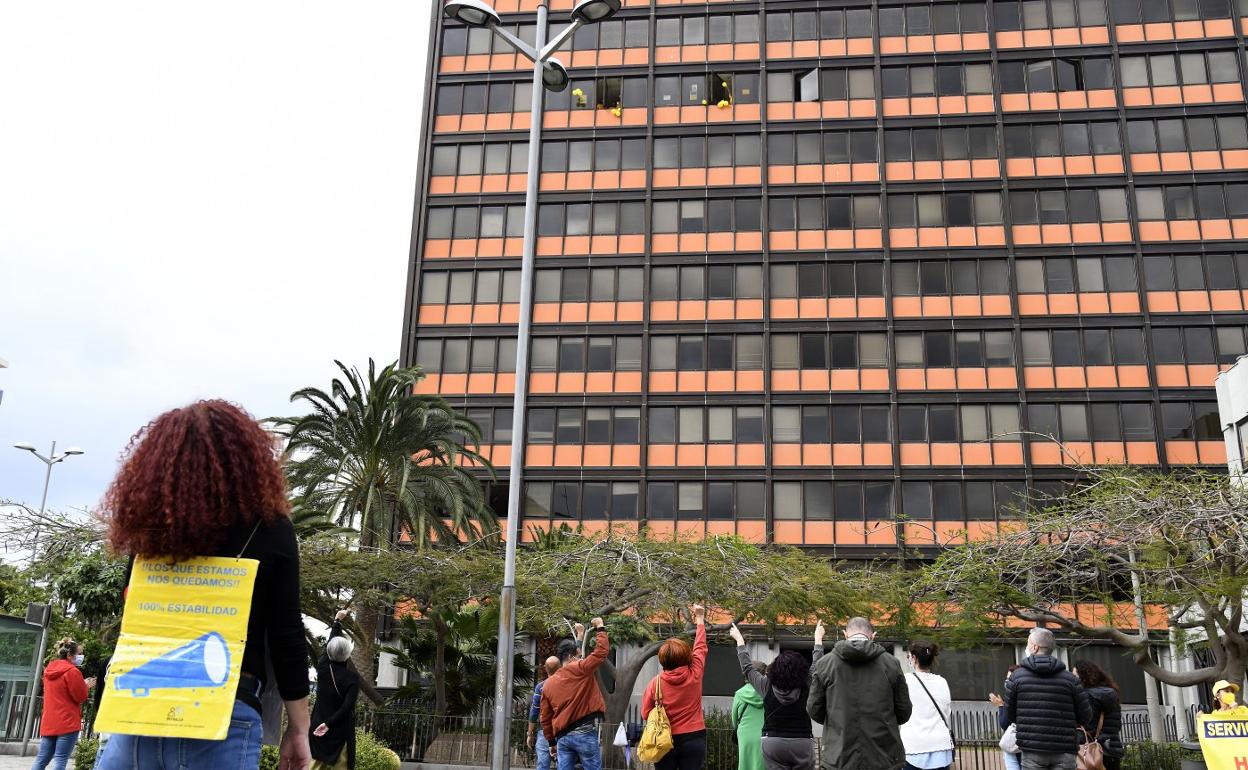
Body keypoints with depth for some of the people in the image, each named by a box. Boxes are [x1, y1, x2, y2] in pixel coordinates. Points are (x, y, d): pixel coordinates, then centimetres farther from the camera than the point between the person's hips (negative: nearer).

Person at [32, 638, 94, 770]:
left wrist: (82, 684, 16)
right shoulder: (72, 671, -13)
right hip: (68, 723, -8)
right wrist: (86, 686, 8)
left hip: (48, 723, 8)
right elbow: (81, 697, -10)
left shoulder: (49, 670, 14)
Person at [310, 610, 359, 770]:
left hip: (317, 726, 5)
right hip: (340, 730, -5)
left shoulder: (322, 667, 1)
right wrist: (329, 723, -14)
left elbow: (330, 643, 16)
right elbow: (348, 707, -19)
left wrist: (337, 620, 29)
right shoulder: (352, 677, -12)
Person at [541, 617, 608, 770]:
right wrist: (600, 628, 8)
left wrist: (552, 742, 21)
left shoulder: (548, 684, 11)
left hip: (562, 736, 5)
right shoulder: (580, 669, -6)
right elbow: (601, 651, -5)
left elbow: (545, 719, 14)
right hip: (585, 734, -5)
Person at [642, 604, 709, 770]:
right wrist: (700, 619, 20)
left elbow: (646, 714, -2)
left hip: (665, 741, 0)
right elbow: (700, 648, 8)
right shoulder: (694, 675, -7)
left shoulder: (655, 683, -8)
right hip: (693, 739, 0)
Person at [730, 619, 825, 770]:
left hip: (772, 743, 1)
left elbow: (748, 668, 8)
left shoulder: (767, 687, -5)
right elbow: (817, 665, 9)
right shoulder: (807, 688, -7)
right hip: (802, 744, -1)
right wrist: (818, 637, 24)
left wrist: (739, 640, 21)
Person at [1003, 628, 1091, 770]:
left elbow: (1009, 717, 7)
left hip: (1032, 752, -1)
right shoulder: (1070, 678, 2)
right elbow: (1085, 717, 6)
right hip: (1064, 752, 1)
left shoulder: (1016, 676, 0)